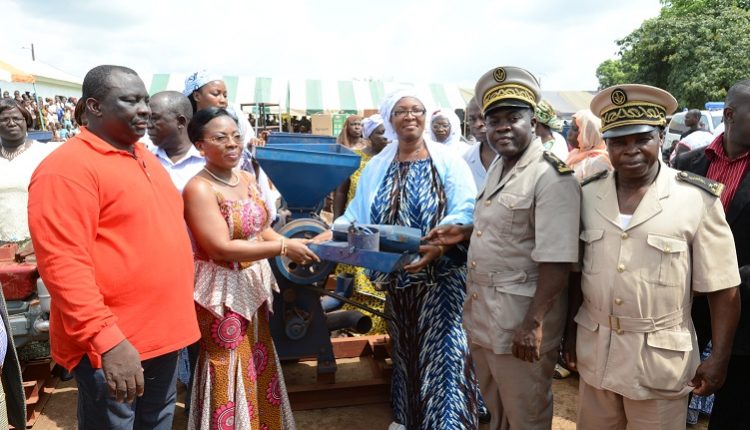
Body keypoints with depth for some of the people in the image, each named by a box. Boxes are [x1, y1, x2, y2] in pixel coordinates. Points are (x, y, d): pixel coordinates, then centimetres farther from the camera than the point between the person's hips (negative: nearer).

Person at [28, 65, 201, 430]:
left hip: (162, 332, 8)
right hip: (111, 344, -8)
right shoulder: (68, 167, -16)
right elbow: (62, 264, -22)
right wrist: (107, 339, -26)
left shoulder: (144, 158, 12)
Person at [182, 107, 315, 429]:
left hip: (254, 287, 8)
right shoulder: (199, 188, -17)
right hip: (222, 294, -7)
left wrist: (292, 246, -7)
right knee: (231, 378, 5)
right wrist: (283, 248, -22)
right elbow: (222, 248, -24)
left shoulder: (248, 179, 6)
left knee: (258, 371, 18)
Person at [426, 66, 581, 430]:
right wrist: (465, 232, 7)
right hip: (482, 311, 8)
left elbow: (555, 261, -24)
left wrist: (534, 324, -26)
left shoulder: (552, 178, -19)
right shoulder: (498, 167, 9)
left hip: (520, 317, -8)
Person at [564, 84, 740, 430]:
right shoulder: (588, 194, -2)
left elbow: (722, 289, -7)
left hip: (660, 357, -3)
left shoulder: (698, 200, -12)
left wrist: (719, 360, -7)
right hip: (594, 350, 3)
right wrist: (571, 332, 10)